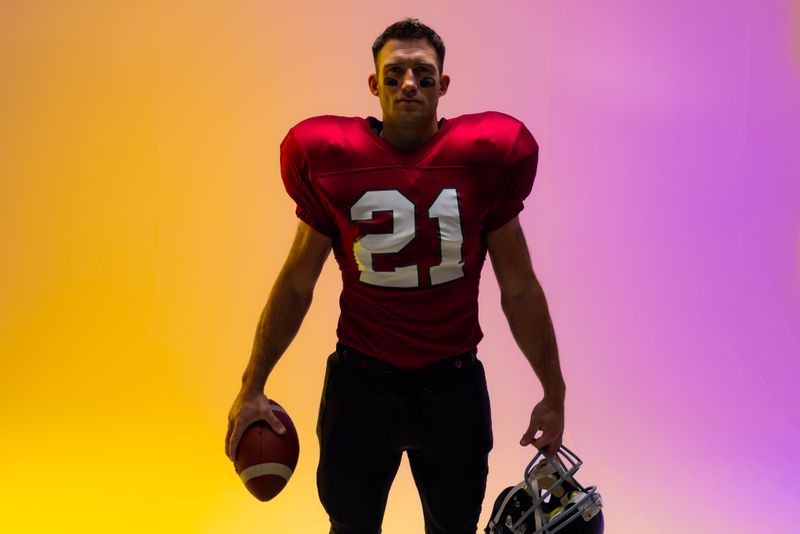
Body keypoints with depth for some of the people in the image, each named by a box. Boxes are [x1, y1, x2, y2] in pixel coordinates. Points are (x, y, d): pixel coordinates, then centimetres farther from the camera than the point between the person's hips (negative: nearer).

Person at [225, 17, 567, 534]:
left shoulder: (483, 159, -6)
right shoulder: (331, 160, -6)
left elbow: (519, 290, 2)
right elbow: (296, 285, 4)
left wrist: (554, 393, 5)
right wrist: (253, 387, 2)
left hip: (455, 388, 0)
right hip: (359, 387, 0)